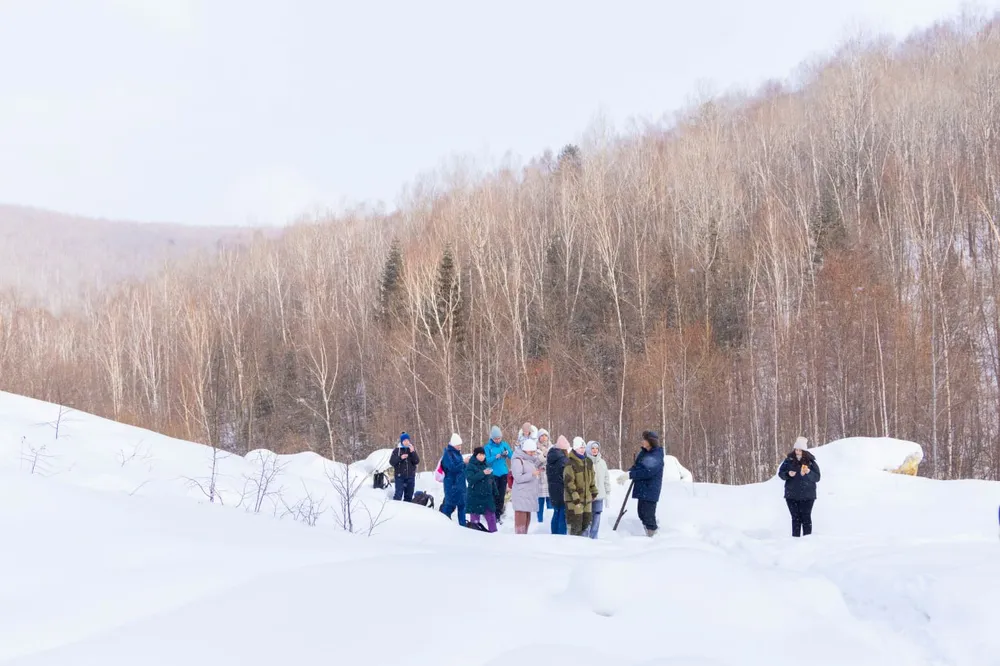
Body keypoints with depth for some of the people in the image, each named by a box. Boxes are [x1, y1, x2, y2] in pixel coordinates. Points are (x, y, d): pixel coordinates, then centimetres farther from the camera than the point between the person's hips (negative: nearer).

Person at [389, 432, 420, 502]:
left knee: (409, 496, 8)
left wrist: (413, 452, -16)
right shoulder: (397, 450, 0)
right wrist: (400, 458, -18)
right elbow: (391, 462, -4)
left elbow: (417, 461, -3)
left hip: (410, 477, 3)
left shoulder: (412, 450, 7)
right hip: (400, 476, -3)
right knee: (398, 495, -13)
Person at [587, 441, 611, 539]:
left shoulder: (602, 462, 10)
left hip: (599, 495, 4)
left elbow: (606, 479, 16)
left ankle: (594, 536, 12)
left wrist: (608, 494, 13)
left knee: (596, 516, 5)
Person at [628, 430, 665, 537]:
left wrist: (630, 475, -26)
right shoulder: (643, 453, 10)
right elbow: (636, 466, 16)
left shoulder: (656, 457, -16)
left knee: (648, 514, -6)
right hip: (642, 488, 9)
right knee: (641, 512, 15)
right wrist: (628, 472, -6)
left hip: (650, 491, -9)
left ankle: (652, 534, 4)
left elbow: (647, 472, -25)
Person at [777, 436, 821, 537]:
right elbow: (780, 473, 5)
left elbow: (817, 477, -3)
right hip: (792, 495, 2)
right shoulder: (789, 461, 2)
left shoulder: (811, 462, -2)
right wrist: (788, 474, -16)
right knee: (795, 518, 7)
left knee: (806, 518, -1)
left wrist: (809, 472, -21)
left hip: (807, 496, -2)